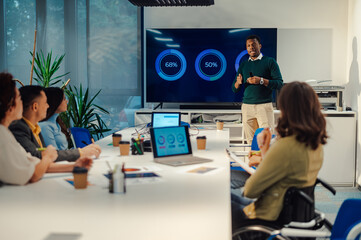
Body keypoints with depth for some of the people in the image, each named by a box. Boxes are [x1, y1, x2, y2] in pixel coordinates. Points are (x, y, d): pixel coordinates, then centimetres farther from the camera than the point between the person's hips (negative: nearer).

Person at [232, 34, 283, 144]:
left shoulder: (269, 61, 5)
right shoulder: (243, 65, 17)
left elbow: (280, 84, -4)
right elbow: (234, 89, 16)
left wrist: (261, 81, -16)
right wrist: (238, 82, -7)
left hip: (264, 105, -3)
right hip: (247, 106, 3)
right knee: (251, 141, 1)